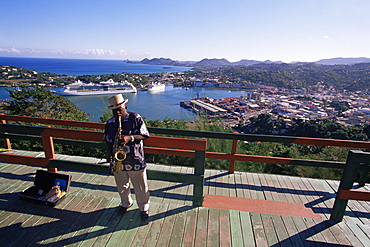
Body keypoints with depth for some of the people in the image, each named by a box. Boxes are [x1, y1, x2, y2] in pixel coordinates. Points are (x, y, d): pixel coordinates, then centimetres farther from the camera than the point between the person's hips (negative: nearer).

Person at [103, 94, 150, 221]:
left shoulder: (135, 118, -10)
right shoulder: (109, 123, 3)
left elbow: (144, 135, -11)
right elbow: (108, 141, 11)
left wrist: (130, 138, -26)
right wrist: (110, 156, -1)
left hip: (135, 160, -4)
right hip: (118, 160, 4)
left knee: (140, 186, 9)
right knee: (122, 185, 23)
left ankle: (144, 207, 31)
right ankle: (125, 203, 49)